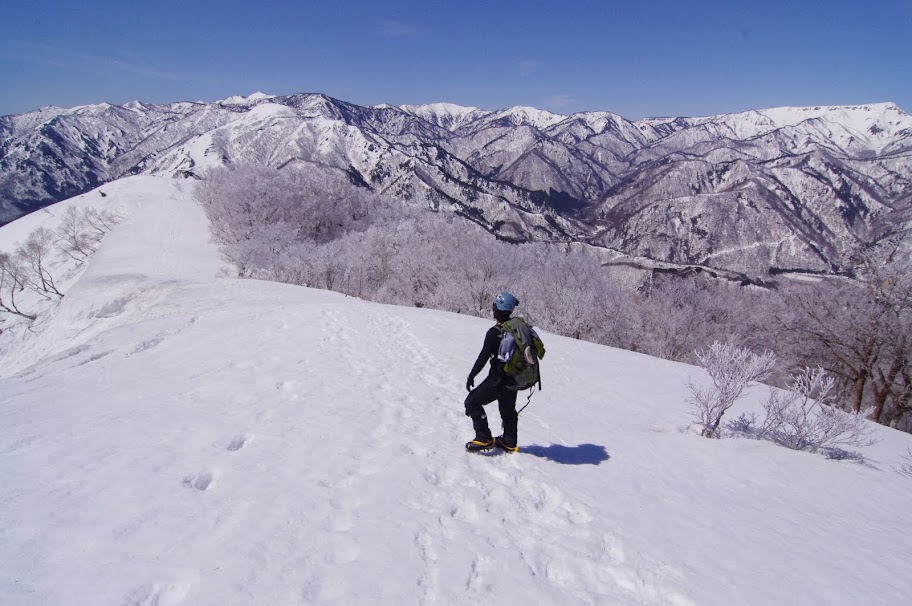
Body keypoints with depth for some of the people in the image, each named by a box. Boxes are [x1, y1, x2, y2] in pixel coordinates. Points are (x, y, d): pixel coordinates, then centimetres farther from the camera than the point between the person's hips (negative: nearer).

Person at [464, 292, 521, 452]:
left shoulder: (494, 332, -21)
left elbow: (483, 357, -19)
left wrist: (471, 376, -8)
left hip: (498, 379, -7)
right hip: (515, 378, 7)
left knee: (472, 402, 5)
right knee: (508, 408, 24)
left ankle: (484, 439, 4)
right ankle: (509, 442, 33)